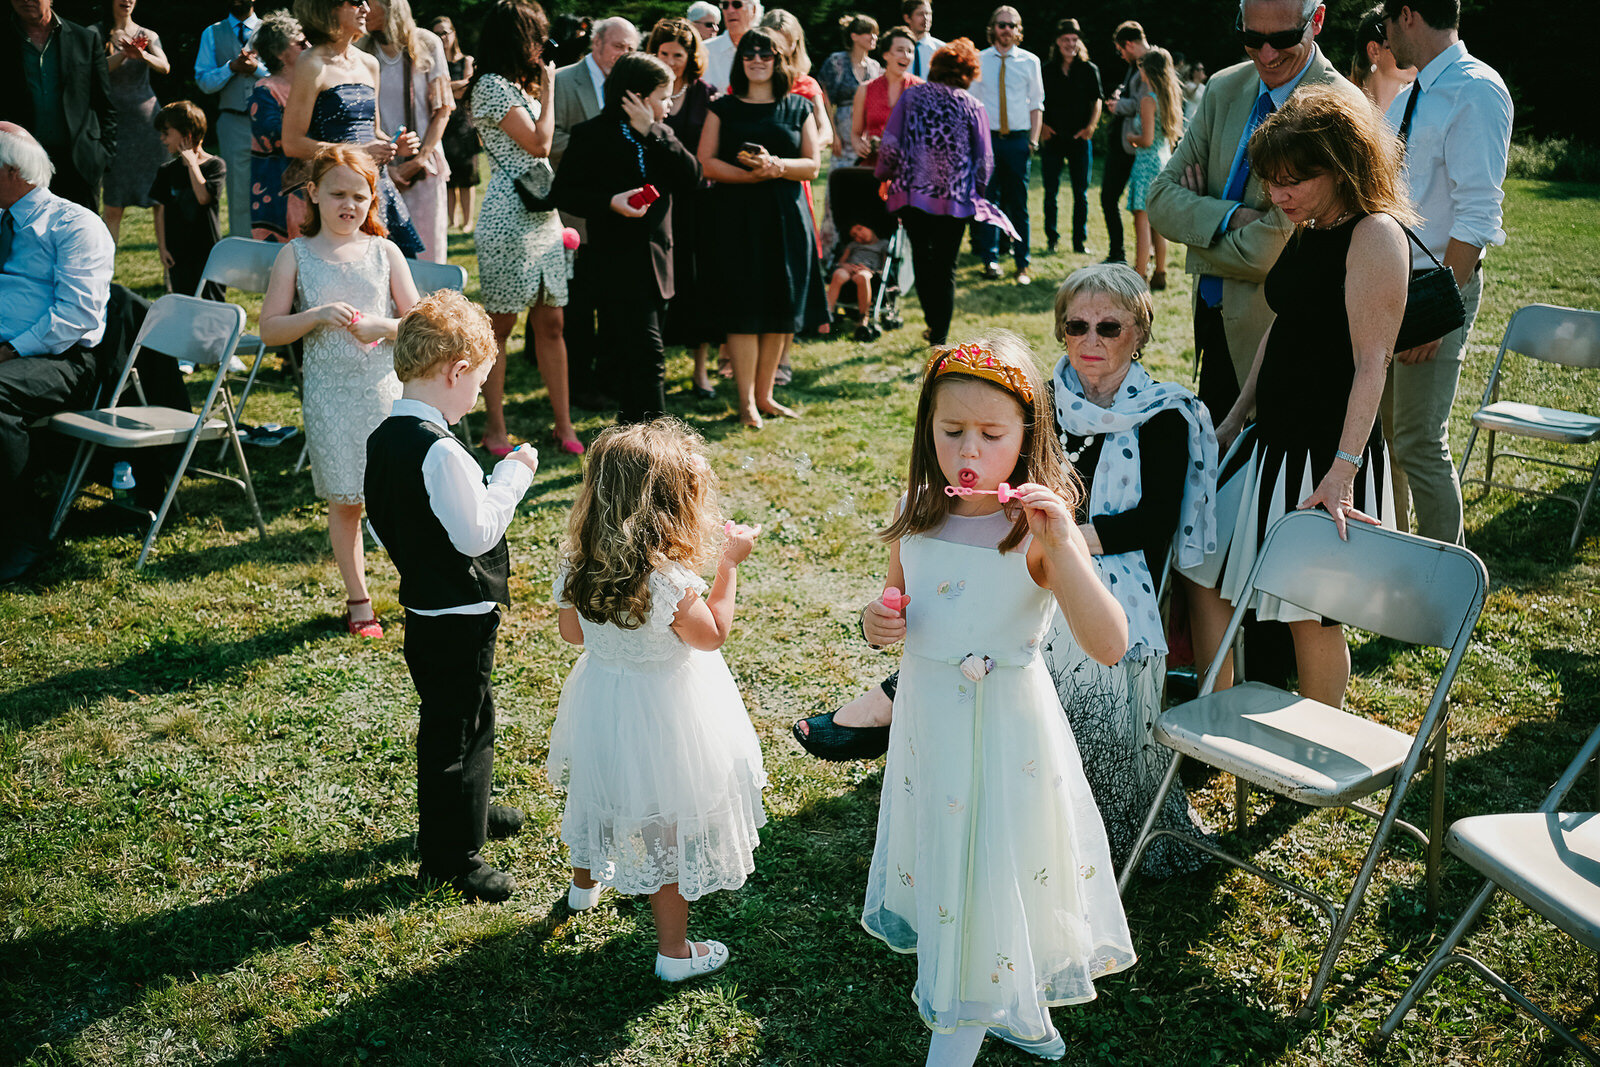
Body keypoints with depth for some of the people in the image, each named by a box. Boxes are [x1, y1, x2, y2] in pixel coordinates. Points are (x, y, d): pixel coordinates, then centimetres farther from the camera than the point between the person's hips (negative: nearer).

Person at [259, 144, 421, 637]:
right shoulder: (296, 255, 2)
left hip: (385, 389, 0)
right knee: (344, 501, 8)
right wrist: (318, 316, -15)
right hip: (329, 395, 0)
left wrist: (382, 325, -16)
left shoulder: (384, 252, 4)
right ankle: (358, 601, 22)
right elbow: (269, 330, 0)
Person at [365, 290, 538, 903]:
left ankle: (467, 811, 44)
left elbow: (385, 527, 11)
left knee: (466, 717, 25)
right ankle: (451, 854, 16)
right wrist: (512, 476, -15)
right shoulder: (440, 451, -27)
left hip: (425, 604, 10)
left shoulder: (384, 438, 3)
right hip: (458, 616, -10)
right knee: (455, 726, 3)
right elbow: (478, 533, -25)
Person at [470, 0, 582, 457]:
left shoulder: (519, 85, 18)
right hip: (509, 218, -9)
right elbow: (539, 144, -15)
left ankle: (563, 425, 11)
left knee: (551, 323, 7)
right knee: (499, 325, -1)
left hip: (543, 215, 9)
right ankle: (495, 429, 7)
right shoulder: (492, 85, -11)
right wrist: (548, 90, -5)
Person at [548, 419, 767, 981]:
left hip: (600, 703, 7)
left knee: (601, 797, 32)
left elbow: (572, 632, 3)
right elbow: (712, 635, -16)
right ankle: (674, 949, 26)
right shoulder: (669, 583, -33)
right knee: (668, 828, 11)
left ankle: (585, 881, 59)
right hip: (663, 718, -6)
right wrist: (729, 564, -10)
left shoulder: (576, 566, -14)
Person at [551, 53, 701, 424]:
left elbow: (692, 177, -3)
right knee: (648, 354, -13)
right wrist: (610, 202, -20)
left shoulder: (660, 134, 12)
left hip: (656, 261, 6)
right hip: (618, 264, -6)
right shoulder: (593, 135, -3)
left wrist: (652, 132, -10)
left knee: (635, 358, 13)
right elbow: (563, 193, -5)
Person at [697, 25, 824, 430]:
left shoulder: (799, 108, 11)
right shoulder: (724, 108, 7)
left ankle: (764, 393, 18)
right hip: (736, 217, -2)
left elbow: (812, 165, 3)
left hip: (786, 218, 2)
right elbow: (705, 163, -2)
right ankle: (746, 401, 2)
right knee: (743, 310, -5)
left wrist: (775, 165, -16)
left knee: (781, 311, 5)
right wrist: (749, 174, -17)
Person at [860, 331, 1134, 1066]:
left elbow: (1110, 646, -27)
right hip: (927, 720, 5)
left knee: (994, 874, 8)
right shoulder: (917, 517, -3)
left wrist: (1062, 545, -36)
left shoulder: (1039, 528, -18)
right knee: (941, 862, 19)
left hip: (1007, 727, -5)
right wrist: (877, 626, -9)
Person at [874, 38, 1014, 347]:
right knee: (945, 267, 7)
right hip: (956, 199, -1)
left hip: (912, 192, 1)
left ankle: (933, 324, 18)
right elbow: (984, 160, 1)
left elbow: (890, 144, -3)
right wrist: (975, 194, 16)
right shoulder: (974, 106, 0)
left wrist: (885, 176, 14)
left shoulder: (911, 96, 2)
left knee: (922, 259, 16)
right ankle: (938, 336, 8)